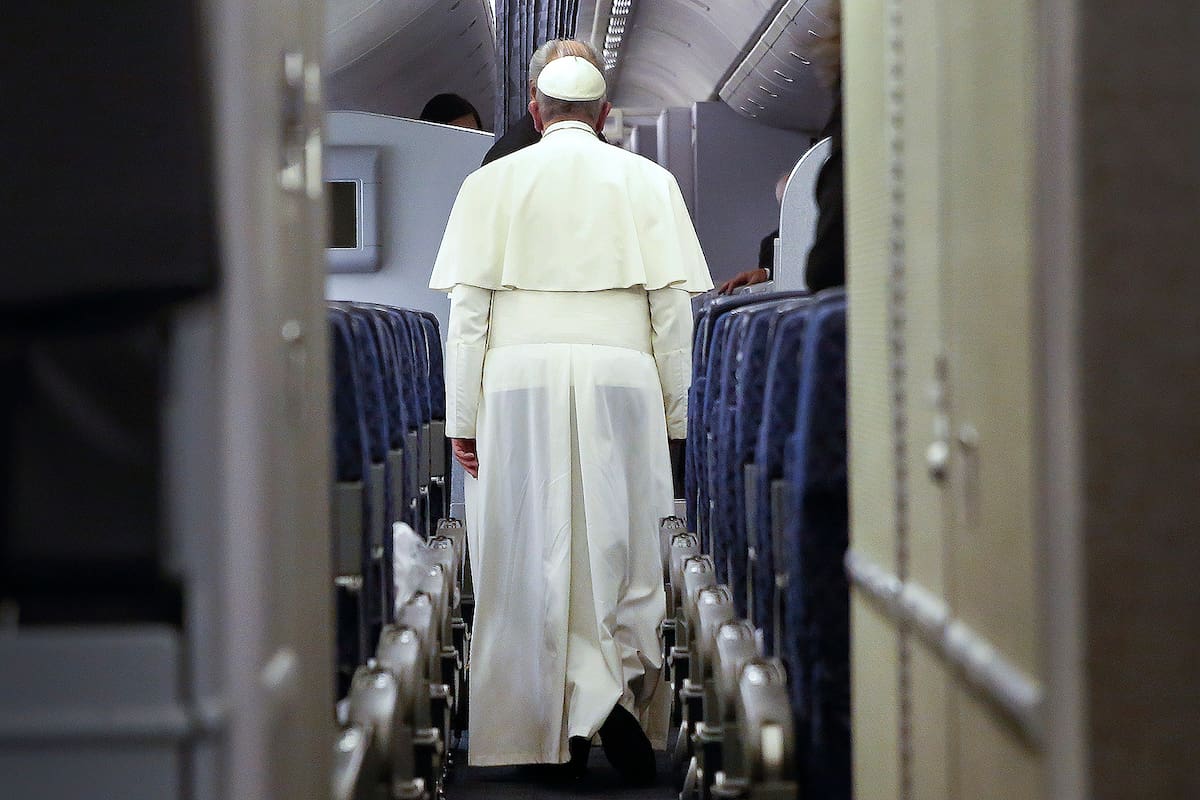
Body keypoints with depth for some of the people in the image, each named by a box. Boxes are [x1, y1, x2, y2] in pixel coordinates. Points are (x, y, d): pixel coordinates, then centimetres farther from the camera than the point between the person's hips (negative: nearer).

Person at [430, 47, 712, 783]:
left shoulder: (491, 183, 7)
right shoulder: (646, 181, 7)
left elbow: (468, 309, 2)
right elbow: (673, 307, 3)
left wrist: (463, 417, 5)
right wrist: (674, 413, 8)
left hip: (520, 383, 0)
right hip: (619, 377, 0)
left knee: (531, 556, 4)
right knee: (618, 548, 7)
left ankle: (551, 730, 2)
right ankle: (617, 689, -10)